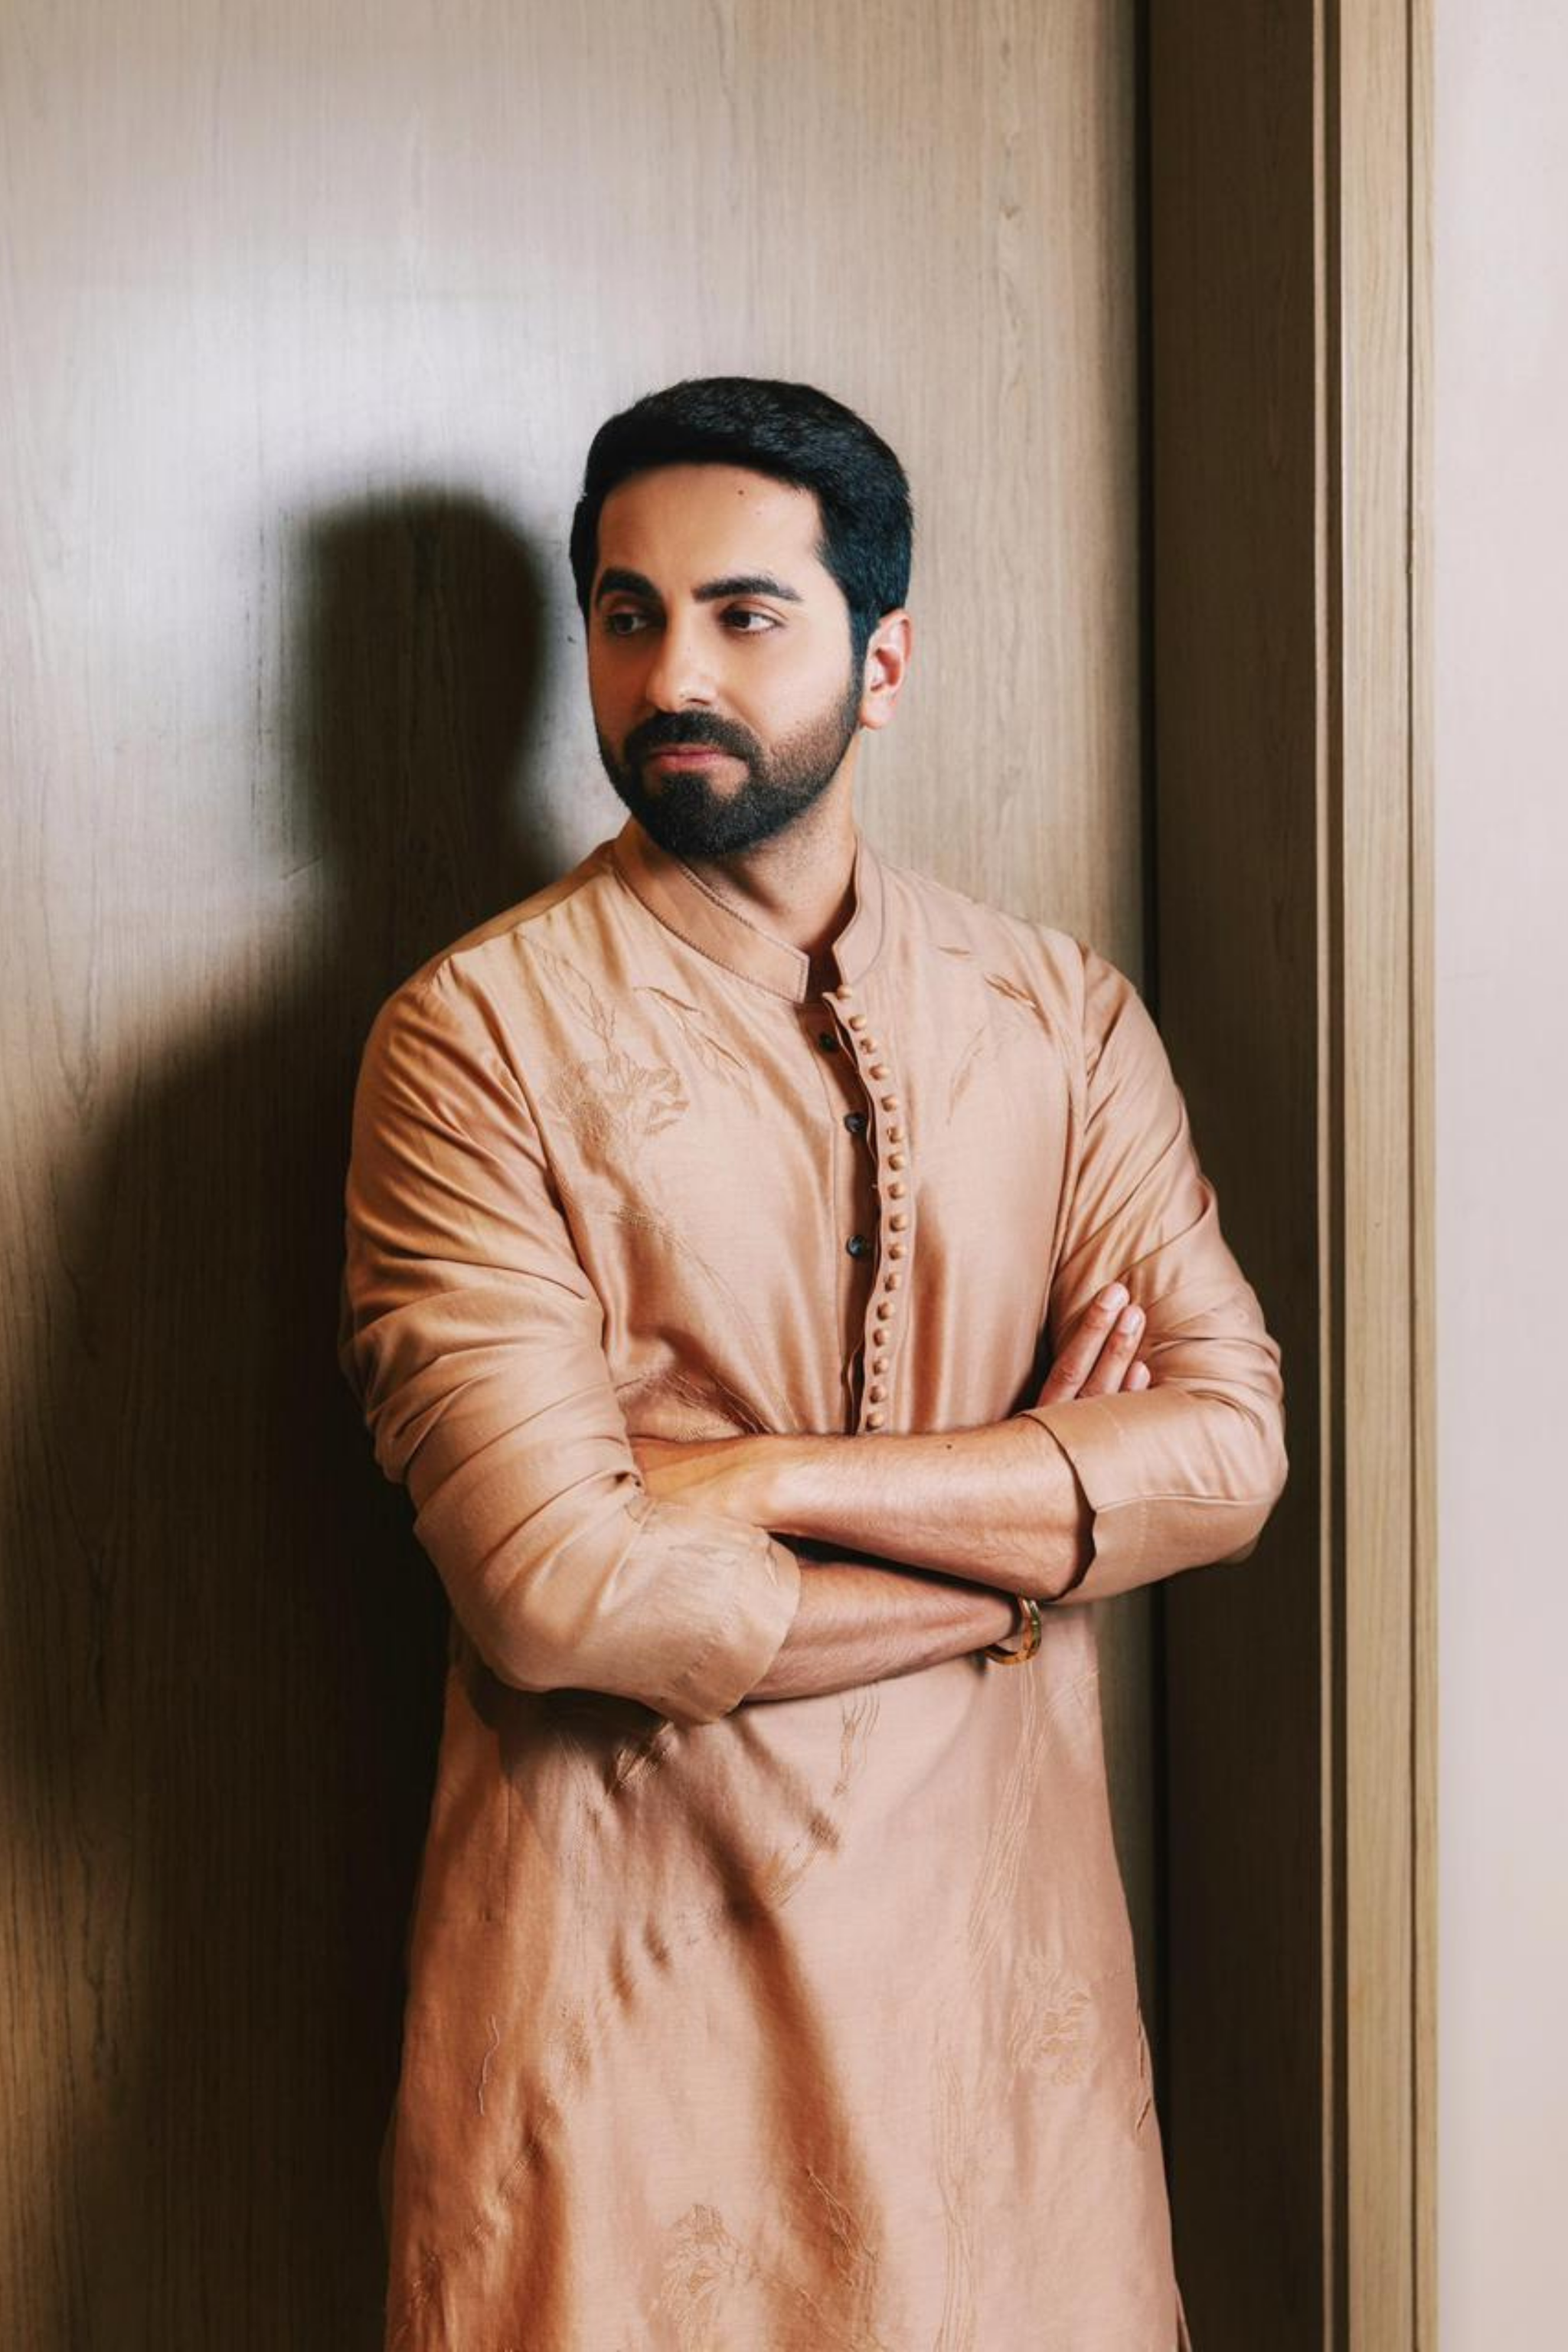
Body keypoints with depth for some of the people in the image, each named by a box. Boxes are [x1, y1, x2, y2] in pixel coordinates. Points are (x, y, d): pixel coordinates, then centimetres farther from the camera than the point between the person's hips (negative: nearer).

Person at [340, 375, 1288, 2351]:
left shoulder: (1064, 1018, 3)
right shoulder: (476, 1035, -9)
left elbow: (1230, 1444, -8)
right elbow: (558, 1586, -18)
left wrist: (775, 1477, -17)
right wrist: (1026, 1532, -9)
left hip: (995, 1909, 3)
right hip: (623, 1943, -3)